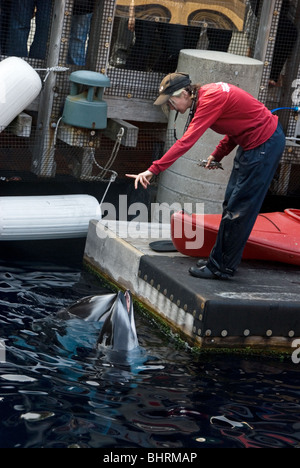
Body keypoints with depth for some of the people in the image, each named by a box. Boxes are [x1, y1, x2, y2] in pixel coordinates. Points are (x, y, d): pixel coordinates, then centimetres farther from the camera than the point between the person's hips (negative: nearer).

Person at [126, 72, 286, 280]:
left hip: (265, 144, -10)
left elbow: (186, 142, -30)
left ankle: (222, 268, 3)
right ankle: (220, 260, 25)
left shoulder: (211, 99, -23)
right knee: (231, 203, 16)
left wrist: (153, 170, -31)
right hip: (253, 142, 10)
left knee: (238, 209, -5)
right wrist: (218, 155, 9)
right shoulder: (207, 93, 6)